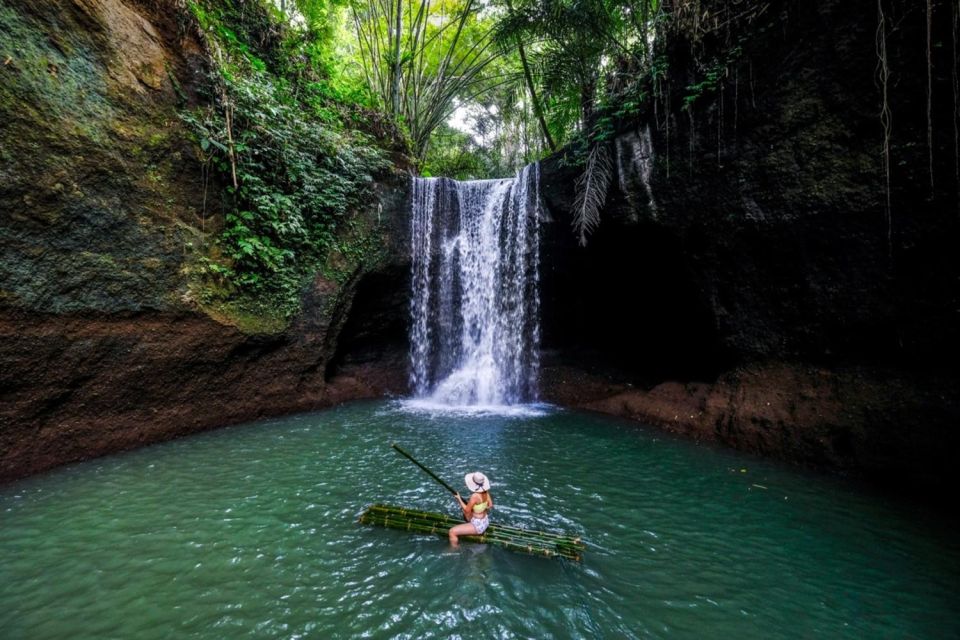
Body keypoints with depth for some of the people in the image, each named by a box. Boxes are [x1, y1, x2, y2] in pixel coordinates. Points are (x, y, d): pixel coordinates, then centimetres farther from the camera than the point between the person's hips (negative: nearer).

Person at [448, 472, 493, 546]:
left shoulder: (475, 496, -30)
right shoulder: (486, 491, -8)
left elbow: (467, 510, -19)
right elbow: (490, 505, 4)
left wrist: (459, 499, -8)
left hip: (478, 526, -9)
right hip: (485, 521, 9)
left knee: (452, 532, -8)